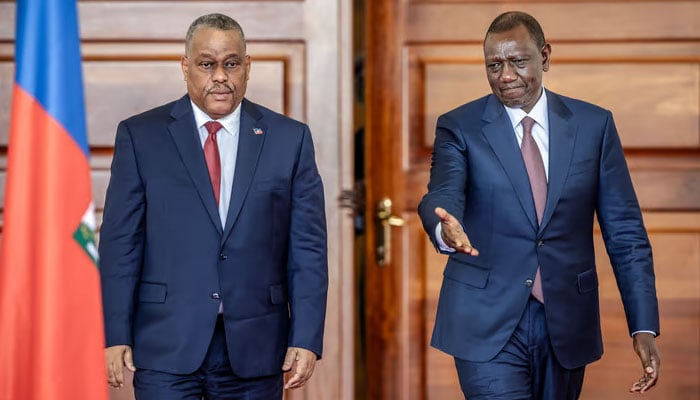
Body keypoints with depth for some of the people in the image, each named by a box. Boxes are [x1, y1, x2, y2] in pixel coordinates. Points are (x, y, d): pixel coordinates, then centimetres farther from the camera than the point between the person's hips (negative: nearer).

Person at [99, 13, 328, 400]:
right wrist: (114, 336, -5)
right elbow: (119, 244, 2)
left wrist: (306, 339, -4)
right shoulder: (140, 136, 3)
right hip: (166, 351, -1)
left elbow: (307, 247, 3)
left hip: (254, 351, 1)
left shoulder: (290, 139, 6)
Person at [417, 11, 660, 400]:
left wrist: (644, 327, -2)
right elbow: (442, 196, -17)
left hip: (566, 322, 2)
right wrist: (446, 229, -42)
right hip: (487, 323, -2)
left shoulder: (594, 124, 5)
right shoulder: (460, 127, 0)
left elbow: (624, 231, 4)